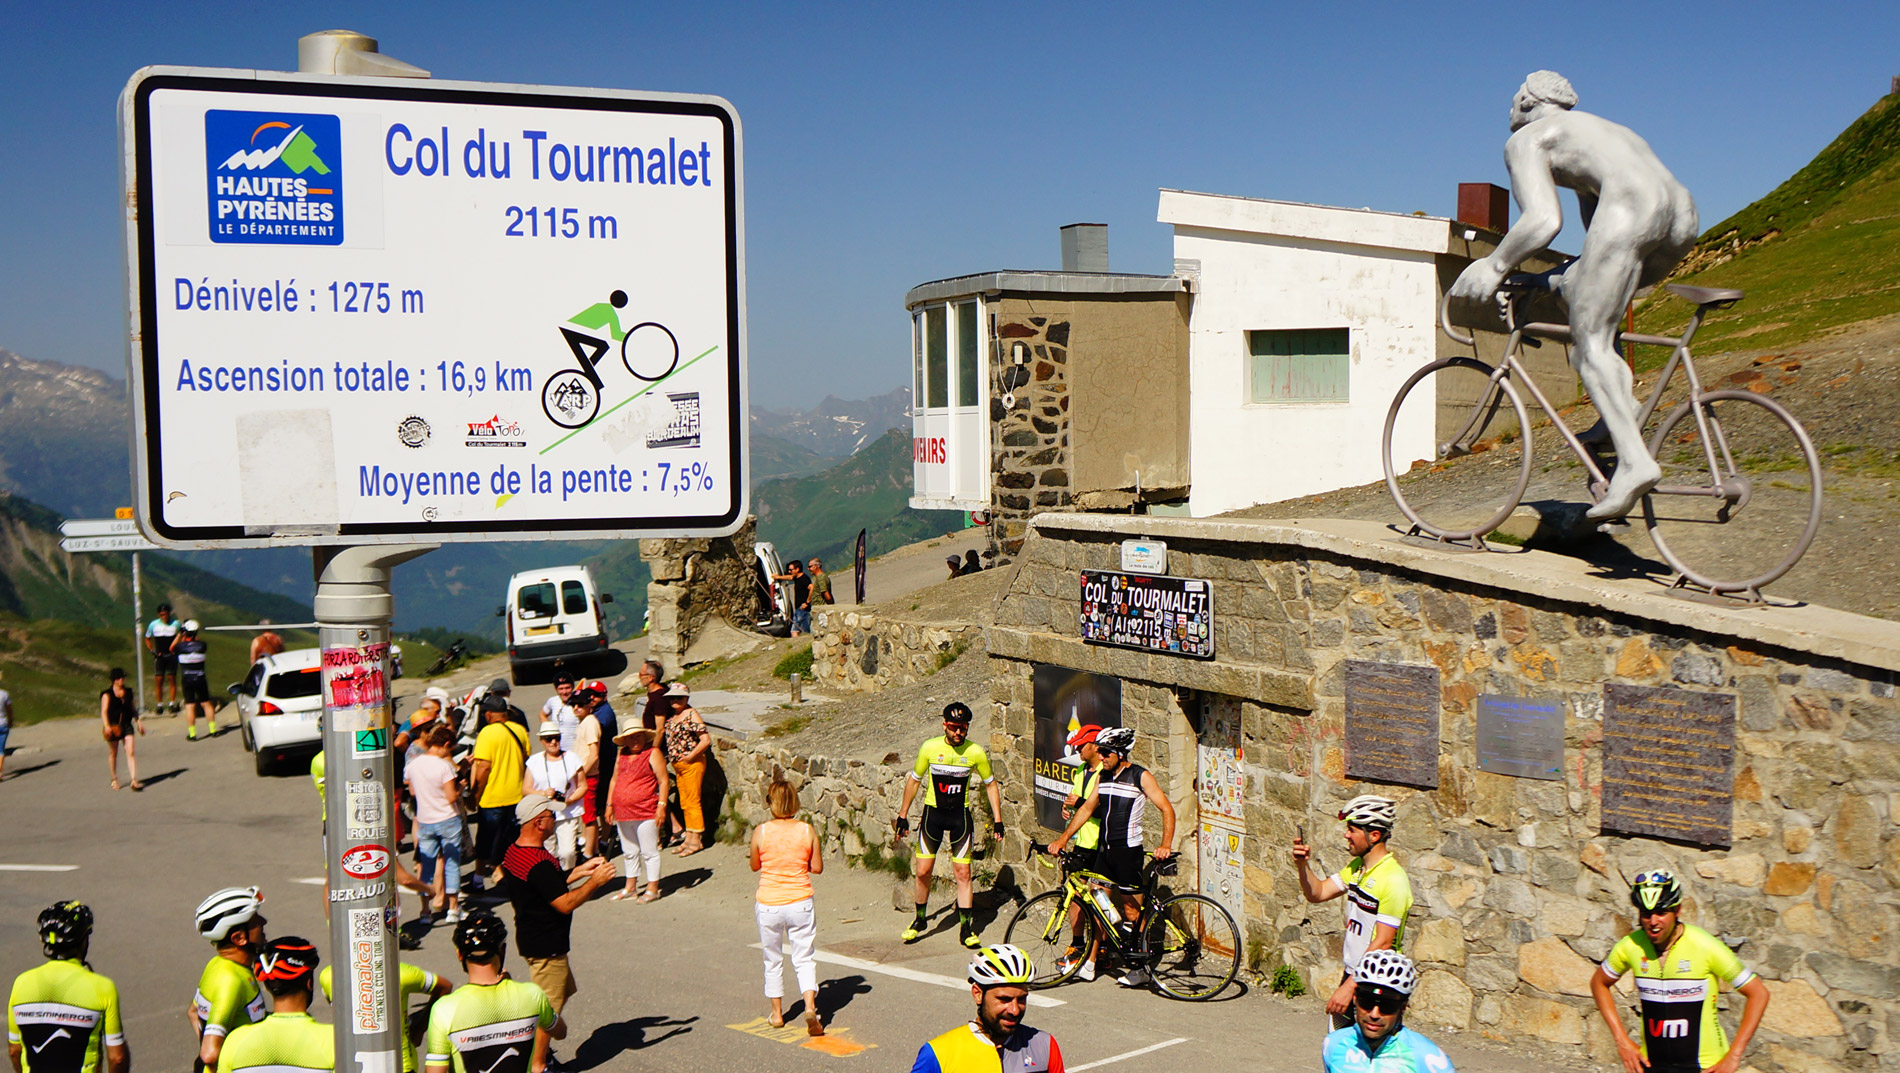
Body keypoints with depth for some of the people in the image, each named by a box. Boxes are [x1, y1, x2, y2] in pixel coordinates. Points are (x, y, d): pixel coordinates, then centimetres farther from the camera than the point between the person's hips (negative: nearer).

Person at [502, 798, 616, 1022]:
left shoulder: (514, 851, 6)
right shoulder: (539, 863, -27)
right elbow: (565, 904, -26)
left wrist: (581, 871, 11)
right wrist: (595, 881, -16)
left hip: (529, 938, 11)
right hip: (545, 948, -11)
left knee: (564, 991, 25)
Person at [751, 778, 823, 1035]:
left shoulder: (761, 832, -9)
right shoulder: (807, 831, -7)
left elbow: (754, 866, 4)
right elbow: (817, 867, 0)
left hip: (769, 905, 0)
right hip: (800, 903, 0)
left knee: (773, 960, 17)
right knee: (804, 959, 8)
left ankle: (777, 1013, 24)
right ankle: (810, 1007, -11)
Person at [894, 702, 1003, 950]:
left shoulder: (976, 752, -8)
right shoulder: (930, 748, -8)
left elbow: (991, 785, 5)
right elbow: (914, 780, 5)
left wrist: (997, 819, 2)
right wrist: (902, 816, 6)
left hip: (960, 815, 0)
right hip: (932, 813, 0)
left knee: (963, 873, -2)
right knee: (923, 871, 2)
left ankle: (966, 928, 7)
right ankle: (920, 919, 22)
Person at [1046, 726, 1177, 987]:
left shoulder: (1141, 777, -9)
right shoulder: (1103, 776, 9)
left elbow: (1167, 809, -9)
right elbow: (1088, 808, 15)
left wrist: (1165, 845, -20)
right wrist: (1063, 838, 9)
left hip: (1129, 851, -6)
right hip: (1105, 849, 6)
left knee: (1131, 911, -2)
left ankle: (1141, 968, 6)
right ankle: (1090, 960, 14)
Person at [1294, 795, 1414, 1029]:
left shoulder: (1393, 880, -20)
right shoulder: (1356, 867, 7)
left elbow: (1383, 943, -22)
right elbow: (1317, 893, 12)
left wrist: (1350, 986, -23)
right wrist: (1303, 866, -7)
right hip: (1352, 975, 8)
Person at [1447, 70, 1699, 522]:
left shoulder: (1526, 139, 15)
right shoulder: (1593, 129, 39)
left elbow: (1544, 220, -2)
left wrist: (1493, 265, 7)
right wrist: (1571, 274, 44)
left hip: (1632, 206, -8)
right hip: (1682, 213, 8)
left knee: (1590, 342, -3)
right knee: (1579, 290, 26)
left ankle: (1634, 460, -19)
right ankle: (1620, 407, 10)